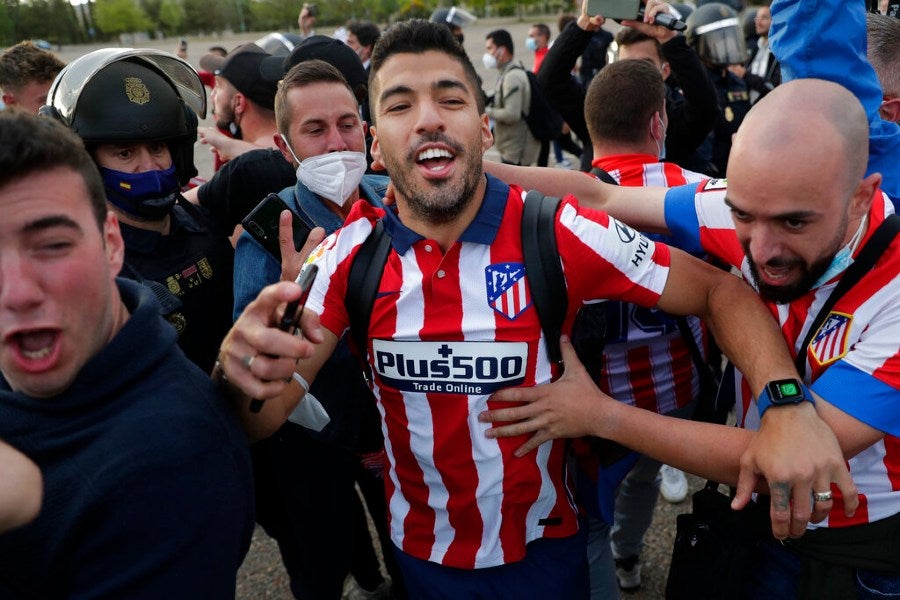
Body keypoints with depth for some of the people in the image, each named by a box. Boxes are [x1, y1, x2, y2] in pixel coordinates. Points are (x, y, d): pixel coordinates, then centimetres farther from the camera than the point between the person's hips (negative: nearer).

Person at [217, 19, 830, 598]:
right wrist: (246, 370, -36)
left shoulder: (556, 232, -20)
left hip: (541, 547, -2)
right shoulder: (352, 252, -13)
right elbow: (264, 417, -13)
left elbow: (722, 291, -15)